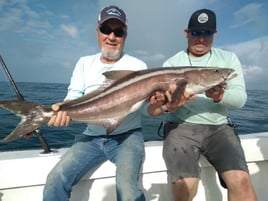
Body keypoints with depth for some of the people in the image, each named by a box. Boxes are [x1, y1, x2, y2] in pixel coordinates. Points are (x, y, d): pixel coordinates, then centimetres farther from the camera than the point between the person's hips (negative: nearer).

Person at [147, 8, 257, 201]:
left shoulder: (228, 58, 11)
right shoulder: (172, 63, 6)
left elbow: (240, 97, -3)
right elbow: (153, 108, -5)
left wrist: (219, 96, -25)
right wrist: (168, 105, -30)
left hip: (218, 127, 2)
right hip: (181, 126, -1)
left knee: (240, 180, -21)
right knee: (186, 186, -23)